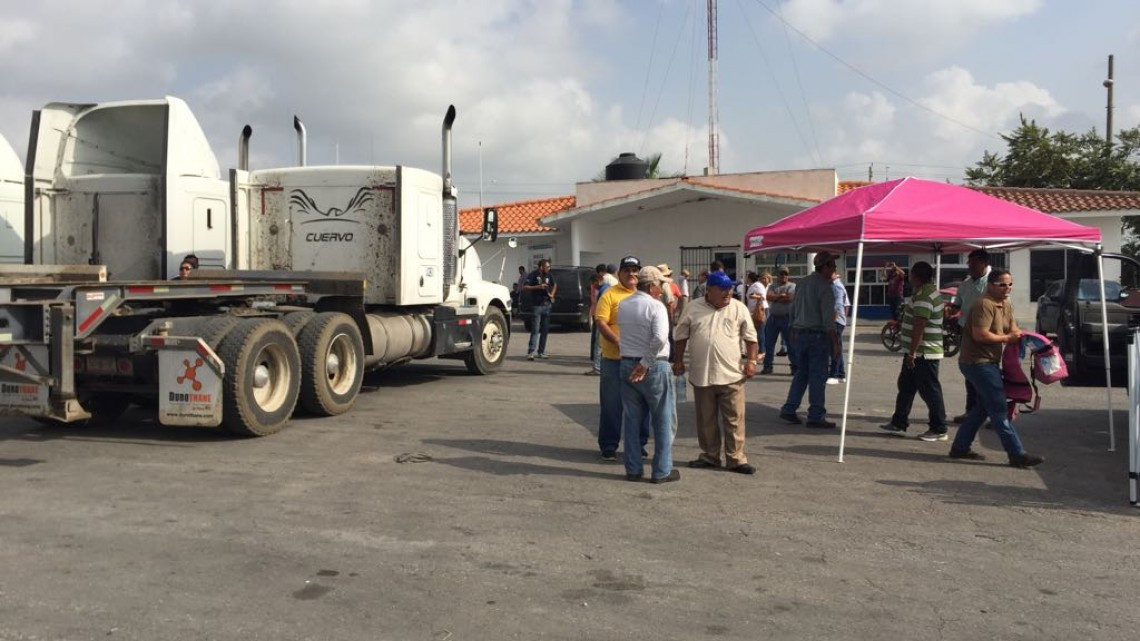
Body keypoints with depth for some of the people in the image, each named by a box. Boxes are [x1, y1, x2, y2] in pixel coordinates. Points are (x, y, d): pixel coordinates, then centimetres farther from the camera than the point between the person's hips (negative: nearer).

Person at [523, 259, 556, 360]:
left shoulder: (549, 275, 10)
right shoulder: (533, 275, -7)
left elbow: (554, 285, 28)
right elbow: (524, 287, -10)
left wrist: (552, 295, 12)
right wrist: (538, 287, -18)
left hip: (547, 305, 6)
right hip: (536, 305, -6)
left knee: (545, 330, 8)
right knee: (535, 330, -11)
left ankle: (541, 352, 15)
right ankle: (531, 352, -12)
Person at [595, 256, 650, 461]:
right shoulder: (610, 294, -2)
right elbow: (600, 322, -10)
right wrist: (618, 341, -22)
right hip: (614, 359, -4)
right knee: (611, 404, 1)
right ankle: (608, 446, 11)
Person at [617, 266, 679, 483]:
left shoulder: (623, 305, 7)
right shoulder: (656, 306, -14)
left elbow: (624, 331, 8)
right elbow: (660, 339, -26)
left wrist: (637, 363, 9)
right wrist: (646, 363, -19)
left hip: (627, 364, 6)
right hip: (654, 367, -6)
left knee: (631, 420, 12)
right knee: (663, 420, 6)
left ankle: (633, 469, 16)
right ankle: (662, 471, 10)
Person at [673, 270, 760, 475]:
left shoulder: (739, 308, 0)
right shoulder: (694, 308, 3)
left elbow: (750, 337, 5)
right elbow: (680, 336, 10)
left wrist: (751, 360, -3)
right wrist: (678, 361, 7)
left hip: (731, 375, -1)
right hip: (701, 376, 1)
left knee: (734, 419, 1)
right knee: (706, 420, 12)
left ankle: (736, 459, 10)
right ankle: (709, 456, 25)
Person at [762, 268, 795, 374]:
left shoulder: (792, 286, 3)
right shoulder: (773, 287, 14)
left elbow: (789, 298, -14)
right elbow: (769, 296, -4)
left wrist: (775, 298, -4)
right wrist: (781, 296, -13)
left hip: (786, 318, -4)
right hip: (773, 318, 4)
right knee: (768, 343, 5)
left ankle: (795, 366, 4)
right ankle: (767, 366, 13)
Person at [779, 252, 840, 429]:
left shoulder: (802, 283, 10)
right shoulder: (825, 288, -14)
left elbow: (793, 310, 16)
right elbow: (828, 319, -17)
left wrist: (793, 333, 23)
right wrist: (835, 343, -13)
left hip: (799, 333, 7)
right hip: (818, 335, -7)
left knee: (801, 373, 16)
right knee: (818, 376, -1)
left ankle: (789, 409, 15)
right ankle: (816, 416, 3)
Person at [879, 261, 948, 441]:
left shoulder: (924, 296, -21)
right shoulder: (931, 291, 14)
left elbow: (919, 327, -25)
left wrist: (912, 353, -24)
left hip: (924, 353, -11)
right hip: (920, 352, 11)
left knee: (930, 391, -2)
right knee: (905, 387, 16)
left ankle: (939, 430, 6)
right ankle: (899, 423, 23)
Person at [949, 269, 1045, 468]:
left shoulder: (1006, 306, 13)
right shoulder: (985, 305, -18)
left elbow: (1013, 328, 20)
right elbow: (980, 335, -26)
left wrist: (1018, 334, -3)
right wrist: (1007, 338, -16)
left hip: (989, 363, 11)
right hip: (977, 362, -11)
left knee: (982, 407, 15)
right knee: (998, 408, -9)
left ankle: (960, 447, 22)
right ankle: (1017, 455, -7)